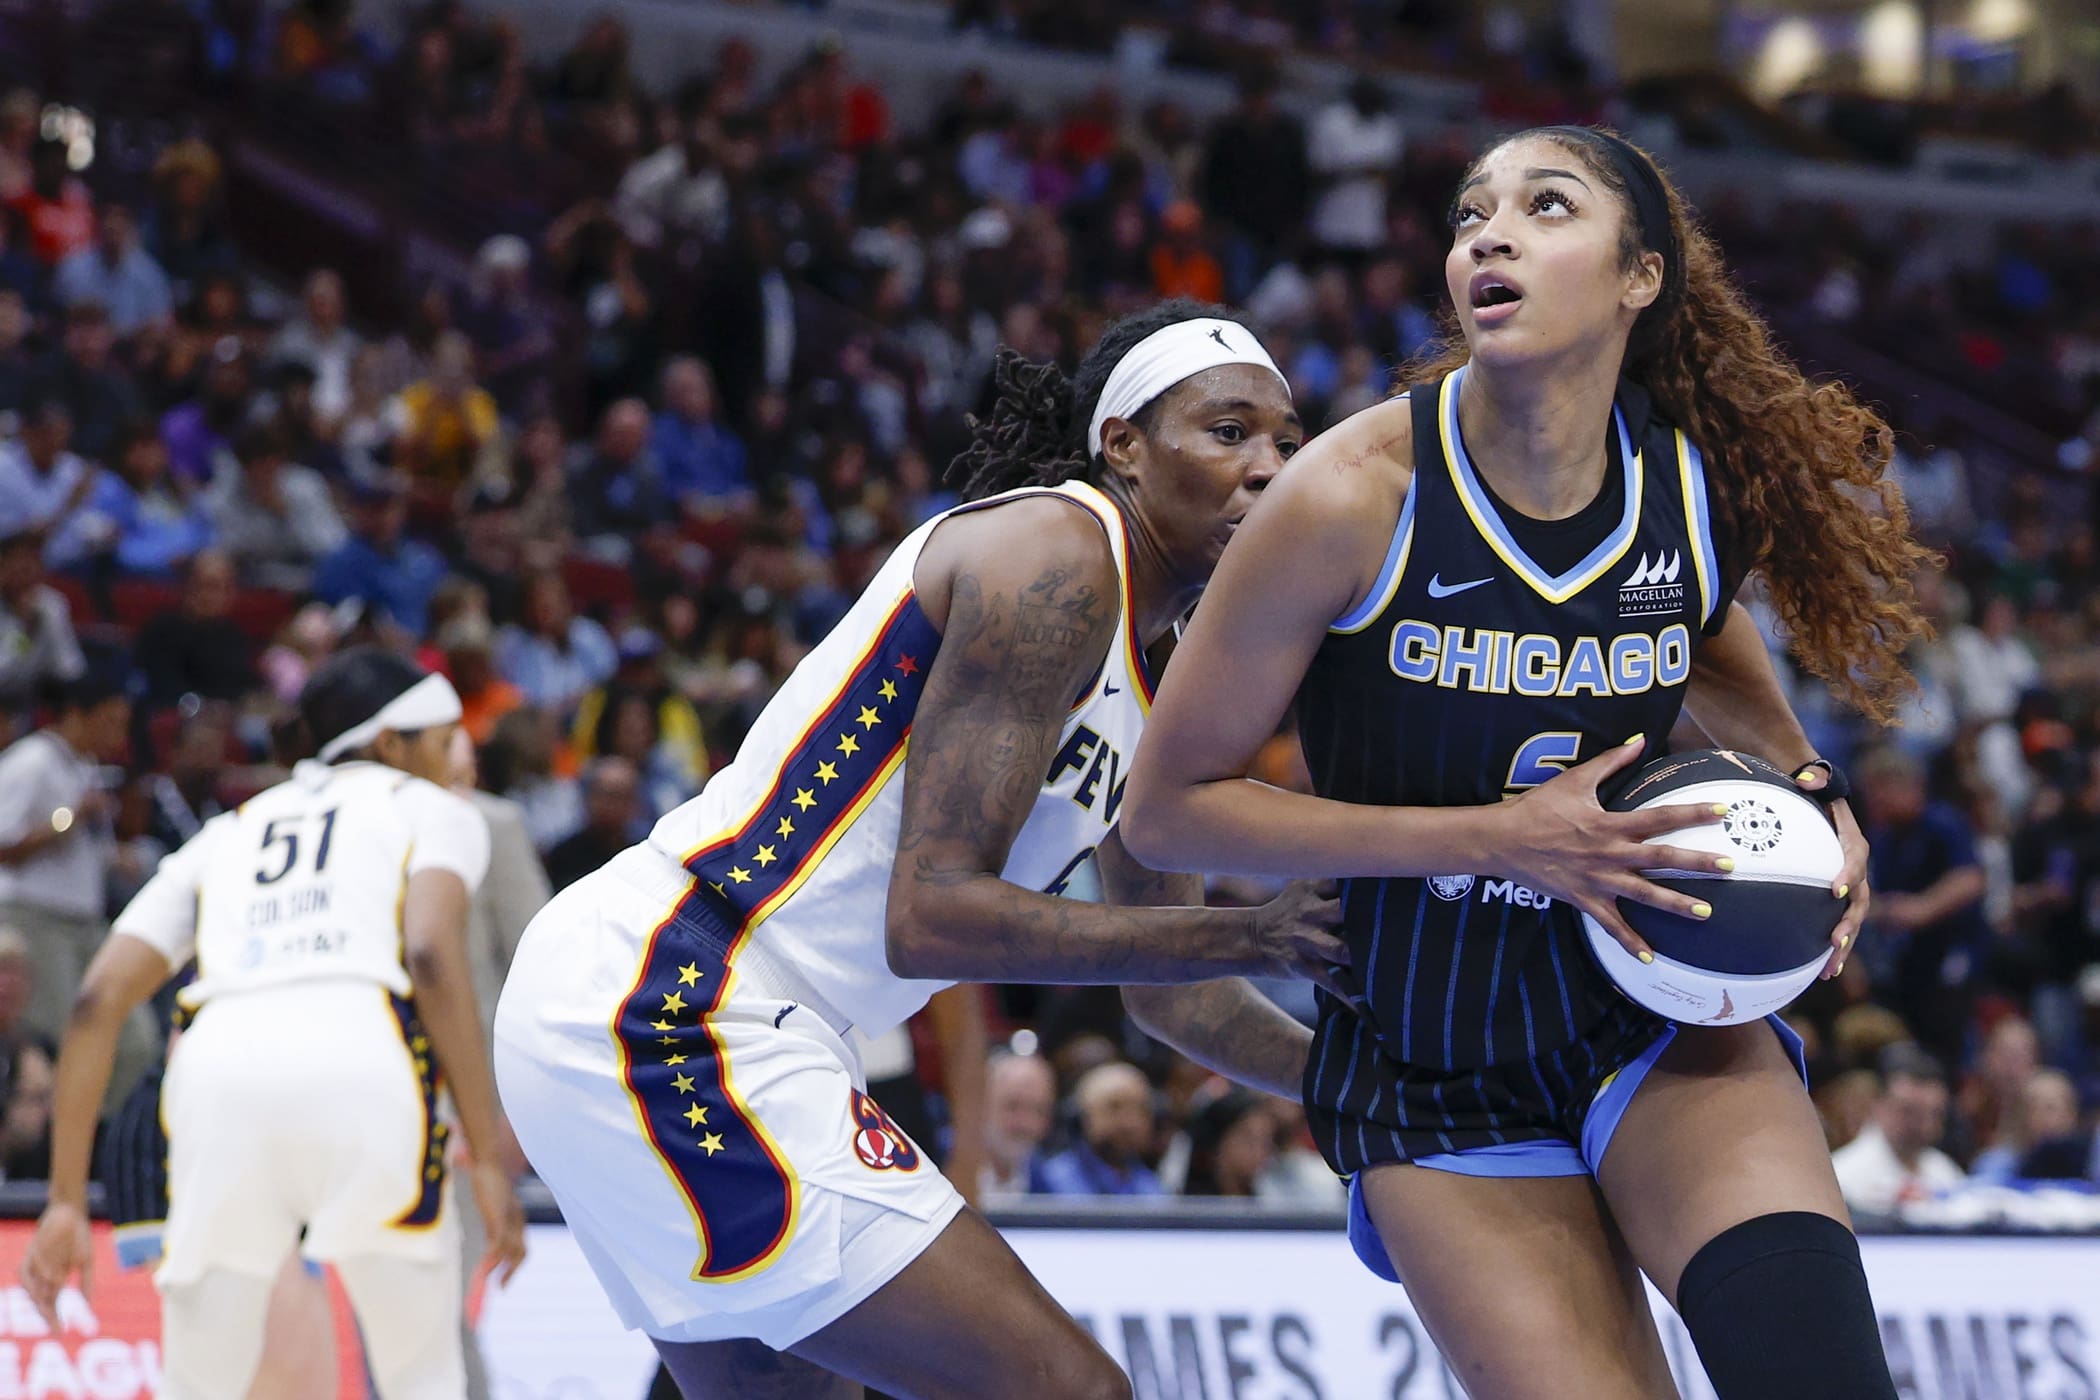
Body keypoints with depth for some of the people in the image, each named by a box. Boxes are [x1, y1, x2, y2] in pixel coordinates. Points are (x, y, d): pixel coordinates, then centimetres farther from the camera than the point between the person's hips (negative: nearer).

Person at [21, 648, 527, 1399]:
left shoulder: (225, 835, 33)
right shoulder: (431, 810, 23)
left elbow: (97, 1002, 21)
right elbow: (432, 955, 1)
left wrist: (67, 1199, 21)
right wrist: (489, 1160, -1)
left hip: (219, 1064, 3)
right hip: (363, 1065, -3)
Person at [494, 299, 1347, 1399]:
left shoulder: (1150, 692, 17)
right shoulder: (1054, 555, -13)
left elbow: (1169, 995, 26)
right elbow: (931, 915, -20)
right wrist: (1249, 936, -20)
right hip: (669, 1012, -11)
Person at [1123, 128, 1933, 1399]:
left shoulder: (1706, 482, -5)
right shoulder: (1356, 497, -17)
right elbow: (1168, 809, -12)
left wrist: (1808, 789, -2)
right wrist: (1501, 836, -20)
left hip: (1656, 1013, 1)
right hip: (1436, 1086, -1)